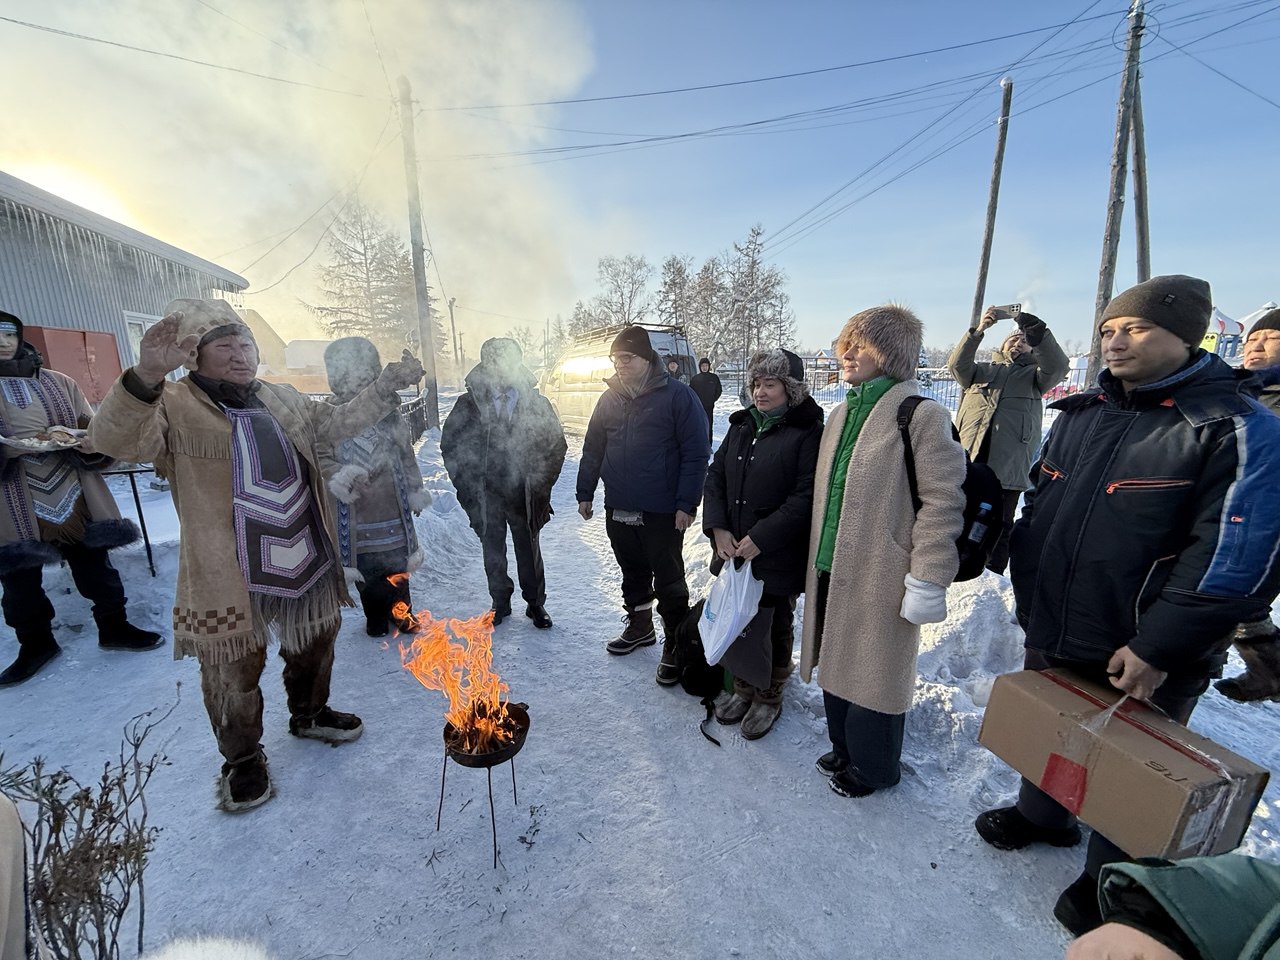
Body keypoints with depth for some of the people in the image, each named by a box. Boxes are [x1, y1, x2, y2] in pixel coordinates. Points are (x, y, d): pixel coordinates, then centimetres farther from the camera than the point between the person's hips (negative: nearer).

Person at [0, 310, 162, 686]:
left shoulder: (58, 383, 6)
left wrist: (92, 445, -13)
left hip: (72, 495, 1)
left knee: (95, 566, 10)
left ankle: (114, 627, 26)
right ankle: (35, 643, 30)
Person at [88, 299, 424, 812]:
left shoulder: (284, 401, 9)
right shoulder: (173, 407, -10)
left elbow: (339, 422, 18)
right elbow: (116, 438, -27)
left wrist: (387, 384, 7)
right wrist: (145, 378, -47)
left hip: (307, 562, 6)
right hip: (230, 577, -6)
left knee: (314, 645, 23)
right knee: (235, 673, 11)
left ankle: (309, 714, 49)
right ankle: (242, 759, 36)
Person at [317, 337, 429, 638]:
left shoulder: (388, 410, 1)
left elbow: (406, 453, 7)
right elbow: (321, 458, -6)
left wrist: (415, 490, 8)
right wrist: (339, 478, -26)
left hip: (392, 503, 2)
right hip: (355, 507, -2)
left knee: (397, 561, 14)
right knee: (365, 566, 10)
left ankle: (402, 614, 32)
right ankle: (376, 618, 29)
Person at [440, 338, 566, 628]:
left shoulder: (536, 402, -4)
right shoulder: (469, 404, -4)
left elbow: (556, 445, 3)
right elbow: (449, 444, 5)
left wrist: (540, 484, -1)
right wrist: (467, 483, -1)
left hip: (524, 495, 0)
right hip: (486, 495, 1)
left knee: (529, 549, 13)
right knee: (493, 550, 15)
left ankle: (535, 602, 31)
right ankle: (500, 602, 34)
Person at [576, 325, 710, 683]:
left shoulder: (677, 395, -8)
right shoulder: (610, 399, 8)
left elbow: (696, 453, -10)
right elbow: (592, 449, 14)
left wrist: (687, 503, -15)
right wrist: (585, 493, 11)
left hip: (662, 513, -5)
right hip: (618, 509, 5)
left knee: (668, 582, 4)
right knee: (633, 575, 20)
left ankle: (675, 646, 20)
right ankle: (639, 626, 40)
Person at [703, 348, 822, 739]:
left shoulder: (807, 433, -12)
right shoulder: (742, 426, 8)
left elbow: (806, 497, -18)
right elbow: (715, 477, 6)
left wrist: (761, 538, -20)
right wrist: (718, 528, -7)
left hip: (778, 558, -5)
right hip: (732, 551, 6)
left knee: (774, 629, 13)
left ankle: (768, 698, 35)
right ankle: (742, 688, 40)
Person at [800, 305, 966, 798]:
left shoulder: (921, 414, -14)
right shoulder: (842, 413, 11)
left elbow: (943, 500, -16)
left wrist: (928, 581, -17)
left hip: (880, 578, -7)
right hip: (831, 571, 8)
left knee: (871, 673, 11)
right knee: (836, 665, 21)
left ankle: (872, 767, 36)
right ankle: (844, 749, 44)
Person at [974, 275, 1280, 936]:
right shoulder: (1079, 413, 4)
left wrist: (1156, 647, -19)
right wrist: (1029, 600, 7)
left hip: (1143, 661, -5)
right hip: (1052, 634, 5)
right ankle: (1041, 815, 51)